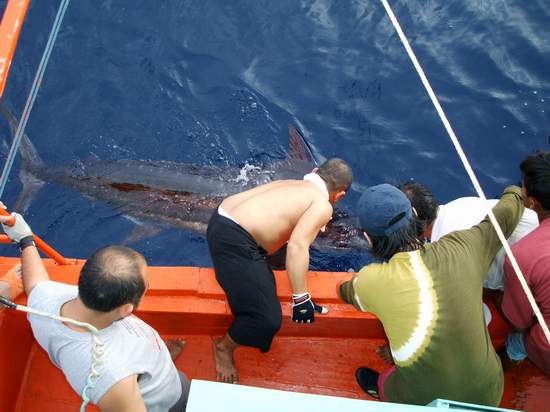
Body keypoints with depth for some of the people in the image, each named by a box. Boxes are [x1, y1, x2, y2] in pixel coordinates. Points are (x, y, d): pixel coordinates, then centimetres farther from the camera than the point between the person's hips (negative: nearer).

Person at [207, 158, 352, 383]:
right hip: (234, 240, -10)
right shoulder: (323, 206, -3)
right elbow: (297, 246, -18)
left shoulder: (291, 184, 20)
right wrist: (301, 299, -16)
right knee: (268, 318, -9)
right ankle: (225, 347, 16)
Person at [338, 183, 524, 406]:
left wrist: (344, 285, 36)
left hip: (428, 403, -2)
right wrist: (514, 193, 33)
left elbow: (347, 292, 11)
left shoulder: (371, 282, -16)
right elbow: (505, 216, 10)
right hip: (488, 396, 2)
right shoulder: (461, 247, -12)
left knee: (371, 380, 23)